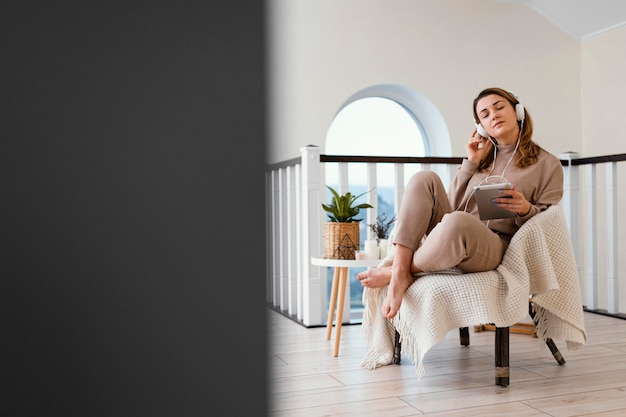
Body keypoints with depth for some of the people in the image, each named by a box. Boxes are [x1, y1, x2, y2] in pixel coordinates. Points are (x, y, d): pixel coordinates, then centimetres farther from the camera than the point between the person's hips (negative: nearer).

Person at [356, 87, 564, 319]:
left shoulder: (547, 164, 10)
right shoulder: (484, 157, 23)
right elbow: (452, 205, 13)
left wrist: (526, 210, -15)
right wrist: (471, 163, 8)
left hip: (498, 246, -5)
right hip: (455, 239, 5)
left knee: (457, 222, -40)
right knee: (424, 179, -20)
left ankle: (408, 270, -16)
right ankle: (399, 274, -29)